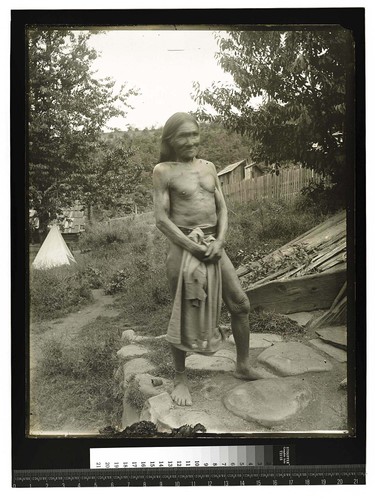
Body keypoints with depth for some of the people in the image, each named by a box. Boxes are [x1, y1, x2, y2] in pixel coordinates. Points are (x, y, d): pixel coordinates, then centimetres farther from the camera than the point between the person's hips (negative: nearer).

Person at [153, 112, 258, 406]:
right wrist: (194, 247, -15)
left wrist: (219, 242, -7)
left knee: (240, 304, 7)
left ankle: (243, 366, 26)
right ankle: (180, 377, 20)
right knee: (183, 313, 2)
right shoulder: (164, 171, -3)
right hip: (183, 245, -5)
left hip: (214, 245, 6)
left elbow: (223, 209, 10)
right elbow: (162, 219, -9)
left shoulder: (209, 168, 13)